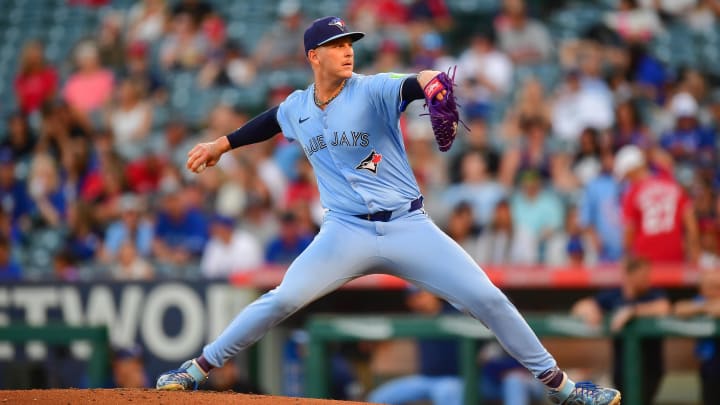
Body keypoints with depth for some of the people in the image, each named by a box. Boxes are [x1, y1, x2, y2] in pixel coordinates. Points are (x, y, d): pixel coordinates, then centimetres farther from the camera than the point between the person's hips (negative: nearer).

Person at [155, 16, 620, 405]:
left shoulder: (373, 90, -8)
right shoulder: (297, 107, 5)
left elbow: (407, 86, -31)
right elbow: (270, 121, 29)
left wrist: (426, 80, -54)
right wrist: (222, 144, 35)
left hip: (408, 226, -2)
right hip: (346, 231, 2)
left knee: (487, 299, -8)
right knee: (283, 299, -14)